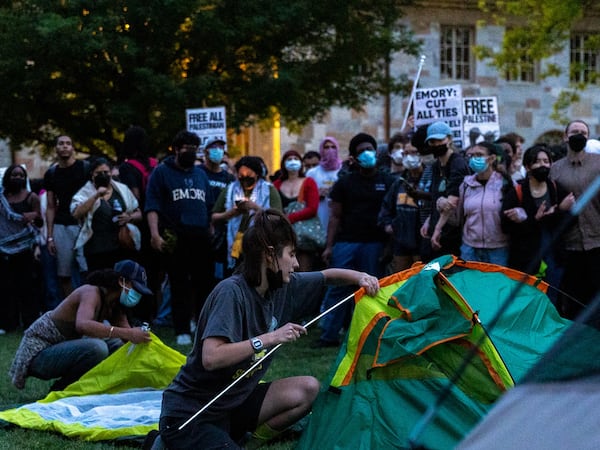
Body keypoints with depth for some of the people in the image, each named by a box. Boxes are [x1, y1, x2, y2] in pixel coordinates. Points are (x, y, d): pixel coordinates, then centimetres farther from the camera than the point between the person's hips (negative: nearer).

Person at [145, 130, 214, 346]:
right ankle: (182, 331, 1)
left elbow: (209, 207, 23)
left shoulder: (200, 174, 20)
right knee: (179, 285, -2)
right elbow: (152, 206, -4)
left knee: (203, 284, 5)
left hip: (201, 237, 4)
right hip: (176, 239, -4)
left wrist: (212, 232, 14)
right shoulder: (162, 172, 4)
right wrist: (155, 234, -16)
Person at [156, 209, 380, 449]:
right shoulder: (231, 292, -22)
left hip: (234, 401, 9)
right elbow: (211, 358, -33)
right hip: (190, 413, -8)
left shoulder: (283, 286, 2)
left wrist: (360, 277, 2)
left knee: (308, 389, -3)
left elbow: (328, 276, 21)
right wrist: (270, 338, -31)